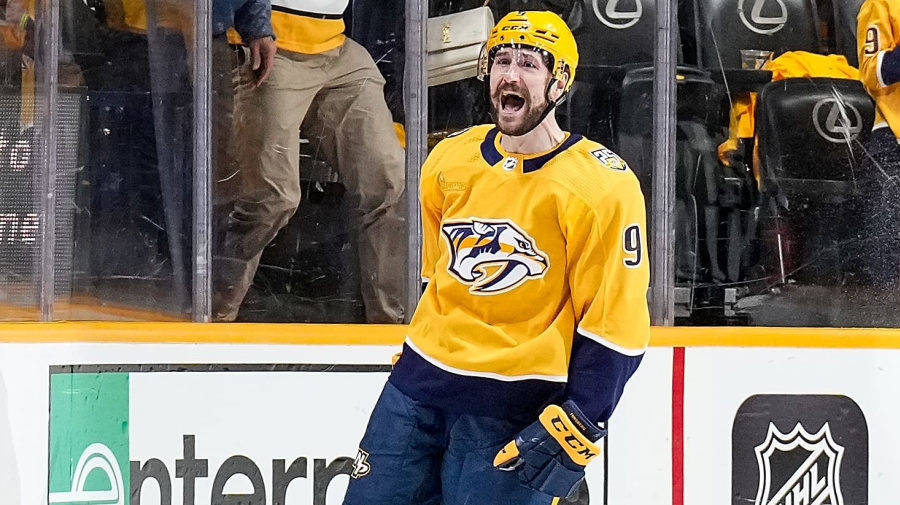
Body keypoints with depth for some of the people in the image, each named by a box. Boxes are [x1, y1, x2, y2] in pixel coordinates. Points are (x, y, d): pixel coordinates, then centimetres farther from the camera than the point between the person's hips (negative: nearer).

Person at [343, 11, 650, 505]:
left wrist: (571, 427, -17)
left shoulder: (601, 186, -13)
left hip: (516, 408, -6)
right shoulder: (448, 161, 5)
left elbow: (614, 325, -13)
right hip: (418, 386, 6)